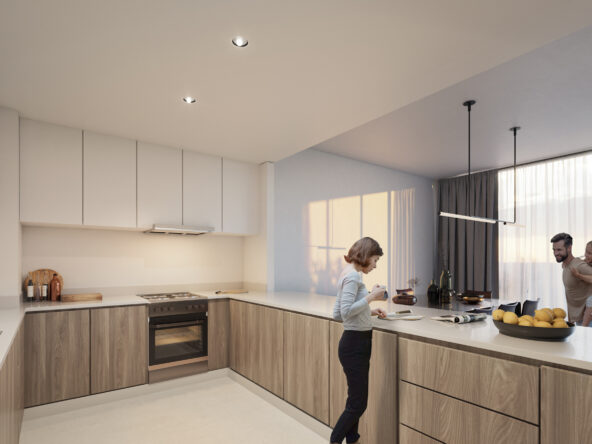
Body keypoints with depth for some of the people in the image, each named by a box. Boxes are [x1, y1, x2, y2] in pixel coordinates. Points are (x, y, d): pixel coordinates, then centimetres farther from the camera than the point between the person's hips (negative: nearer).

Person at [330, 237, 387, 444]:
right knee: (357, 404, 1)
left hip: (355, 343, 10)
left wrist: (369, 312, 12)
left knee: (356, 402, 18)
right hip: (355, 343, -10)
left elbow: (337, 314, 15)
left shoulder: (349, 274, 13)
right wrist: (371, 296, -17)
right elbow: (345, 312, -24)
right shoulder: (353, 275, -16)